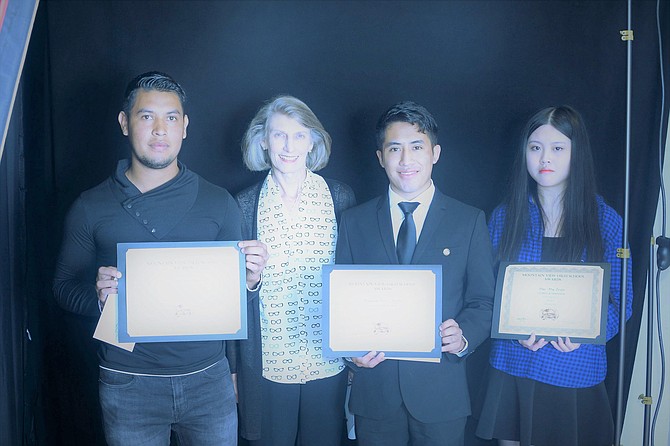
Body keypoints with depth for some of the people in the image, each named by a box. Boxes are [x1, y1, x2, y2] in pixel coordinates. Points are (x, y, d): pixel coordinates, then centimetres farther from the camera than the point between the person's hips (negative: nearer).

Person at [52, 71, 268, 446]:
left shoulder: (219, 203, 0)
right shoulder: (91, 207, -1)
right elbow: (64, 286, 3)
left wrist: (250, 279, -16)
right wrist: (98, 296, -18)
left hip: (209, 377, 1)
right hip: (128, 383, 0)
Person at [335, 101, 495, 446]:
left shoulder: (470, 221, 1)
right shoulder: (354, 221, 4)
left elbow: (484, 301, 1)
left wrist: (464, 336, -18)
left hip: (441, 390, -1)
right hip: (374, 389, 1)